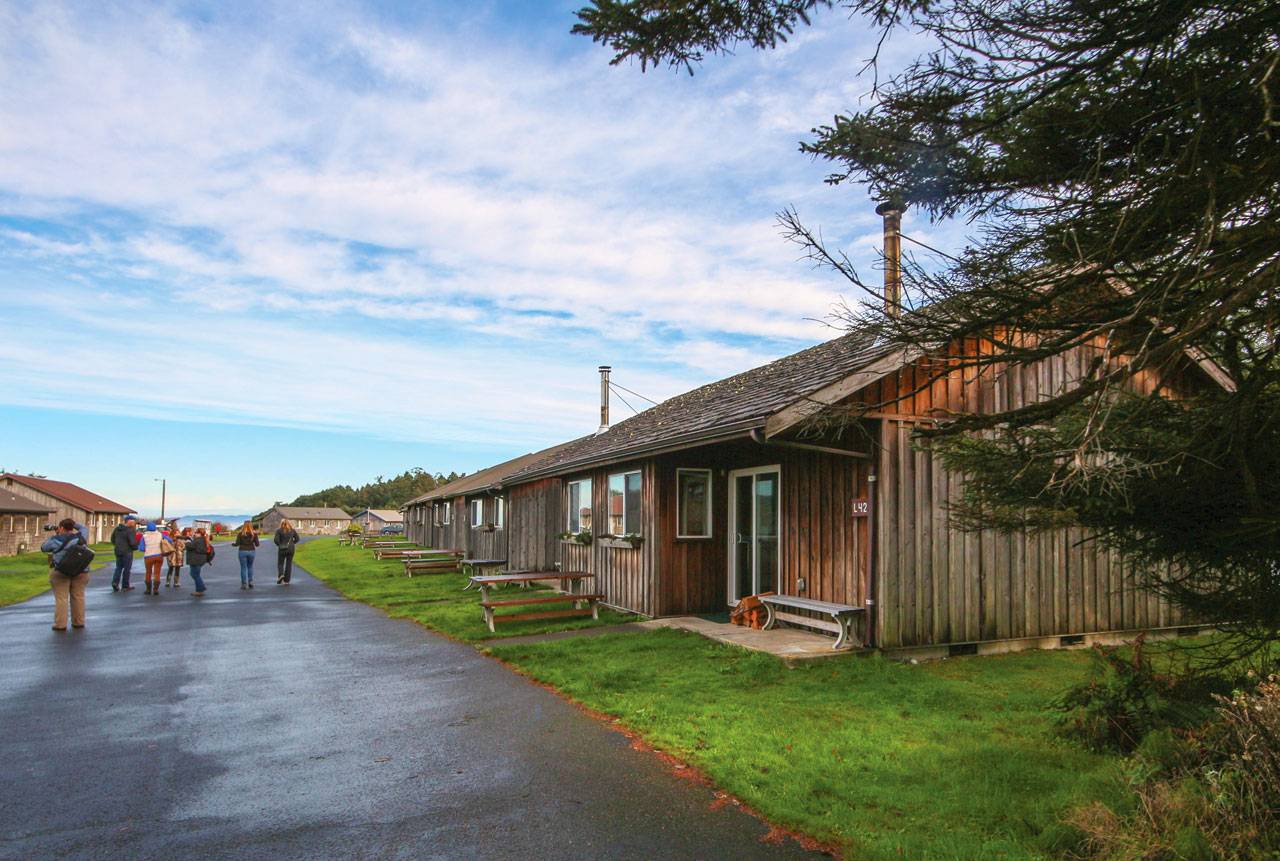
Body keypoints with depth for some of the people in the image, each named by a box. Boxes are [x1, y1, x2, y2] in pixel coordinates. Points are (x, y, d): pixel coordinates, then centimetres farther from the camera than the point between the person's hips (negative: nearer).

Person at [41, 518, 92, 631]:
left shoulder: (56, 539, -6)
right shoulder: (80, 536, 3)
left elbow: (44, 548, 8)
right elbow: (84, 529, 23)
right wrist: (73, 524, 22)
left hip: (61, 572, -3)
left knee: (61, 598, 0)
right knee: (78, 597, 8)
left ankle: (60, 624, 0)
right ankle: (78, 622, 12)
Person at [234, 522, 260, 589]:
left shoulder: (240, 534, -6)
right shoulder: (254, 534, -3)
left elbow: (237, 543, -8)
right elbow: (257, 544, -3)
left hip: (242, 551, -1)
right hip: (251, 551, 2)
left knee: (243, 568, 5)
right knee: (250, 567, 18)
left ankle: (244, 584, 5)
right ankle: (250, 581, 9)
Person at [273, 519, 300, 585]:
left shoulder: (279, 530, -4)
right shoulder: (292, 530, 4)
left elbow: (276, 540, -12)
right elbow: (297, 539, 4)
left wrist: (279, 545, 5)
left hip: (282, 549, -2)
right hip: (291, 549, 2)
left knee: (280, 564, 12)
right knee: (289, 564, 7)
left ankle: (280, 575, -14)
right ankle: (286, 580, 6)